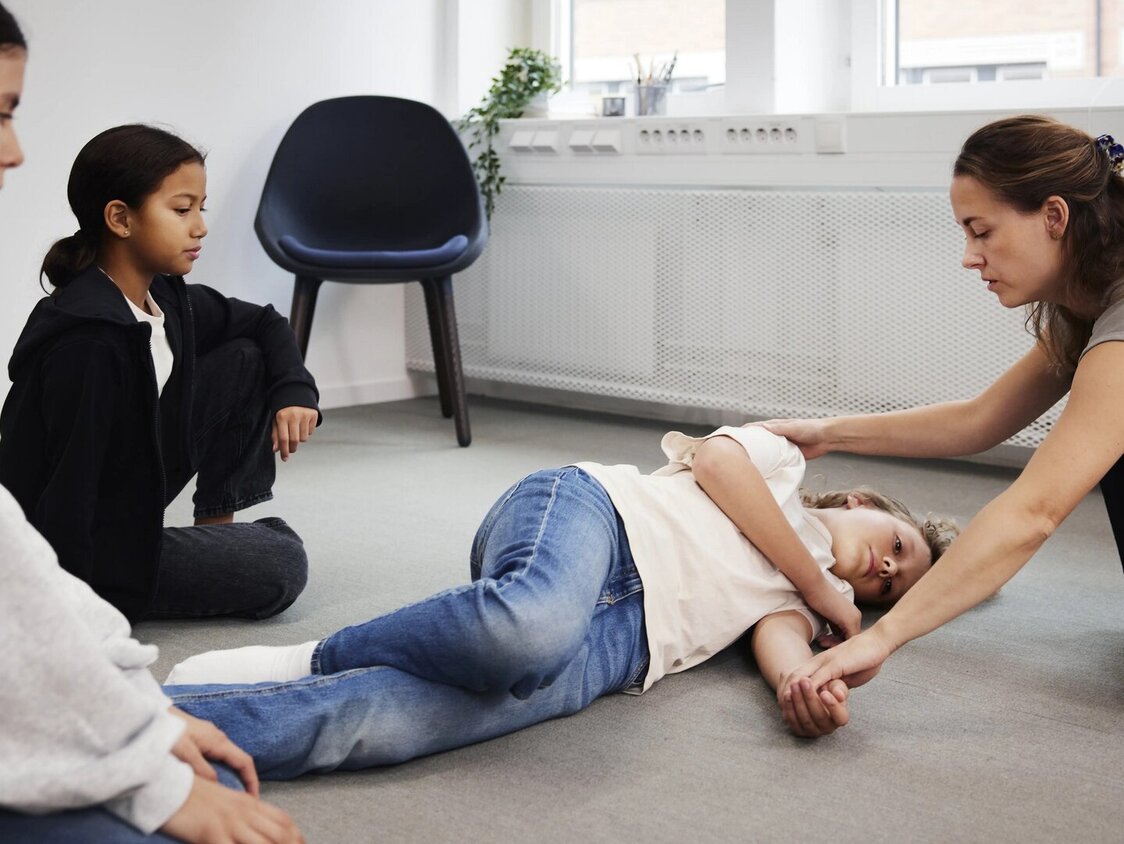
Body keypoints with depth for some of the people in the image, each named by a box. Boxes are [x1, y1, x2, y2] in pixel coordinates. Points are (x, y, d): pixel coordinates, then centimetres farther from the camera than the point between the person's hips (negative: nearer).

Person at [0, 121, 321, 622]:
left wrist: (294, 391, -4)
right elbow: (68, 487, -29)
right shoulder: (88, 341, -29)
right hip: (84, 546, -9)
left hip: (132, 496, 9)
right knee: (281, 564, -15)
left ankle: (217, 528, 11)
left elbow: (265, 324, 14)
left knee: (244, 359, 4)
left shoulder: (165, 299, -2)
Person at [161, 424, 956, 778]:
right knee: (532, 625, -41)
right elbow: (718, 460, 2)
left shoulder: (799, 604, 30)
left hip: (620, 644, 3)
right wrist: (821, 588, 12)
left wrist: (812, 683, -18)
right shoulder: (782, 459, 25)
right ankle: (317, 660, -16)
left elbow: (779, 643, 7)